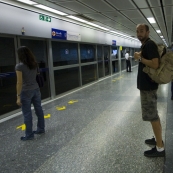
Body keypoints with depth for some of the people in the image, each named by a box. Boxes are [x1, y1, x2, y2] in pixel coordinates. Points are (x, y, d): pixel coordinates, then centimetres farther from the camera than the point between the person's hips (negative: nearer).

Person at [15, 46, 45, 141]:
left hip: (26, 92, -7)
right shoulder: (34, 64, 2)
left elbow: (19, 82, -18)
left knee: (27, 114, 3)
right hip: (36, 89, 7)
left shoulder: (19, 66, -16)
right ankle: (41, 129, 30)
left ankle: (29, 135, 13)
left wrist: (18, 96, -15)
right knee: (39, 109, 16)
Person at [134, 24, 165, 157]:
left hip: (148, 86, -11)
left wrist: (140, 58, -19)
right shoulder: (146, 45, 15)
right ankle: (158, 139, 30)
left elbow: (155, 64, -27)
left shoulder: (149, 44, -16)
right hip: (147, 85, 11)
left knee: (152, 116, -5)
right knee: (153, 114, 17)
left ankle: (160, 148, 5)